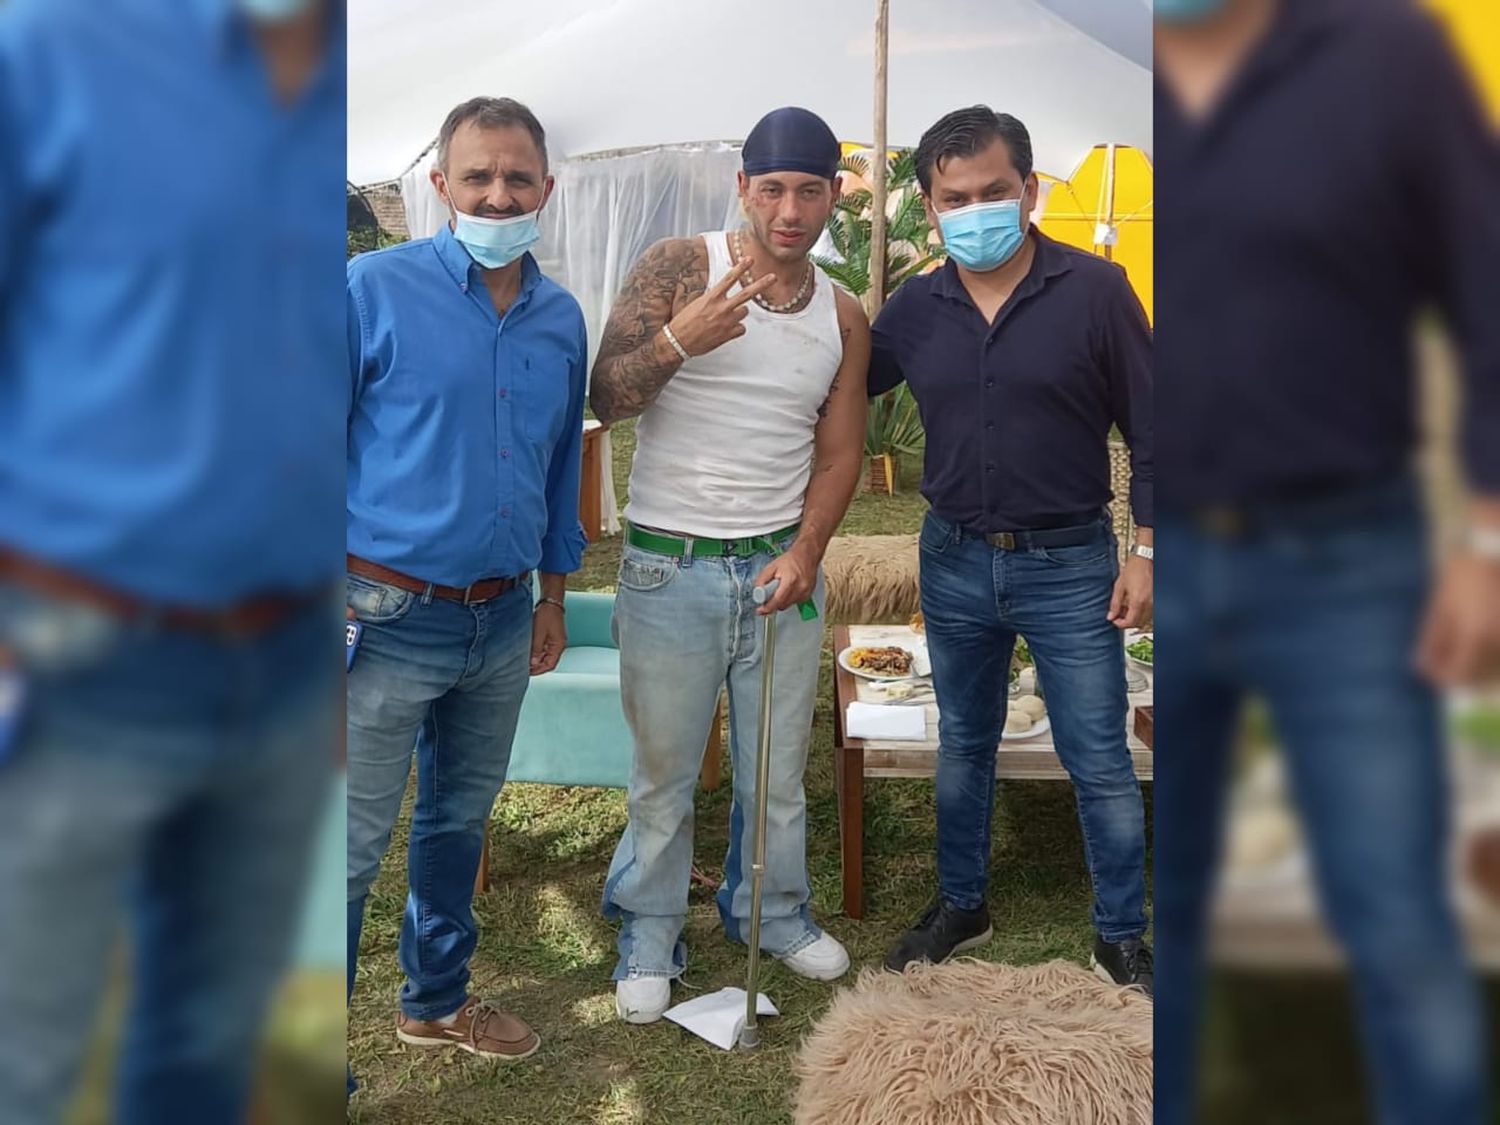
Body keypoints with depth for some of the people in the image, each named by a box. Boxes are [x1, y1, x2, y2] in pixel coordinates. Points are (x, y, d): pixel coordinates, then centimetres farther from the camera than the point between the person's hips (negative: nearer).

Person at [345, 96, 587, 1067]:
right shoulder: (376, 288, -9)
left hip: (503, 622, 6)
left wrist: (553, 596, 17)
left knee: (460, 821, 21)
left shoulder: (562, 317, 7)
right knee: (349, 852, 1)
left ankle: (437, 1000, 41)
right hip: (389, 619, -5)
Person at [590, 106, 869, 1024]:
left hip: (782, 566, 4)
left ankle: (775, 912, 39)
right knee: (664, 769, 9)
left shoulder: (844, 317, 5)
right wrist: (679, 340, -33)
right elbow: (606, 399, -14)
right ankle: (651, 935, 30)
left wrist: (806, 551, -7)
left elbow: (840, 452, 8)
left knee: (780, 767, 16)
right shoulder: (681, 267, -7)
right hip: (671, 568, -3)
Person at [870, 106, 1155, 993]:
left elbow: (1150, 429, -5)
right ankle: (962, 906, 36)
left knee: (1100, 763, 5)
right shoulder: (916, 308, 0)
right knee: (963, 747, 18)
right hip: (955, 560, 4)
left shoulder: (1095, 290, -9)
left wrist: (1144, 549, -9)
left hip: (1068, 564, -3)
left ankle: (1123, 937, 24)